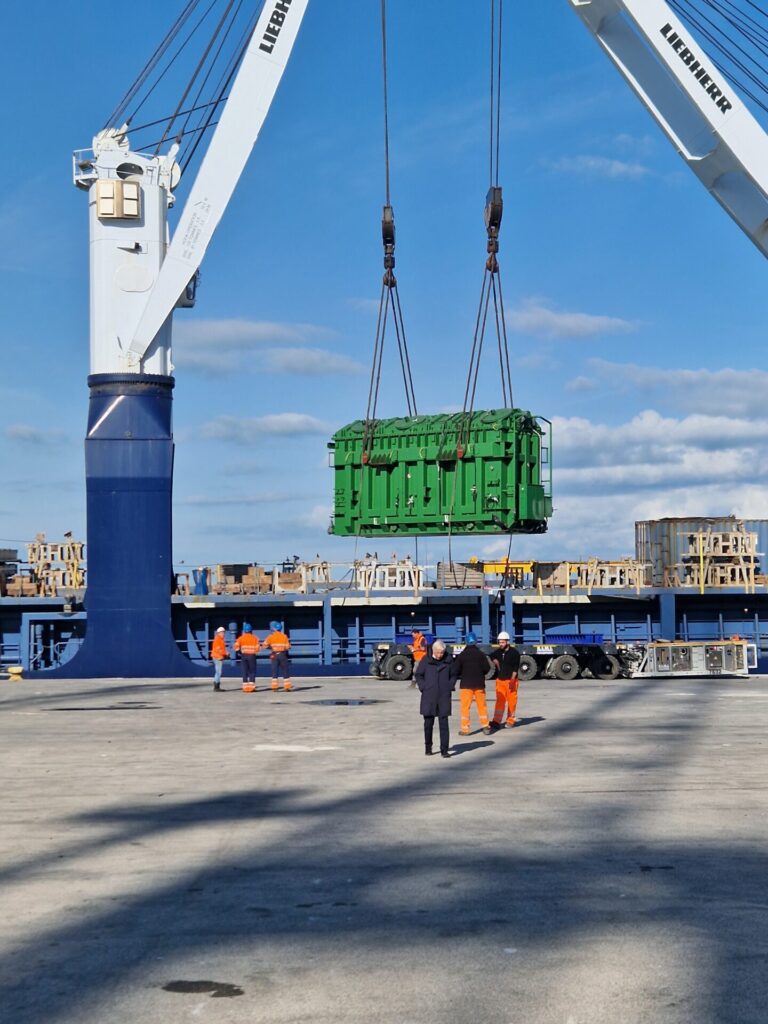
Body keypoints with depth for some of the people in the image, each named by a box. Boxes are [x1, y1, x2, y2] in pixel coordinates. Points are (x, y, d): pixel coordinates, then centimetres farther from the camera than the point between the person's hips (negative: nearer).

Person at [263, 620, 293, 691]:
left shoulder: (271, 636, -4)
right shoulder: (284, 636, -1)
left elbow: (265, 645, -7)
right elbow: (288, 647, -3)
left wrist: (270, 647, 11)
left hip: (274, 655, 0)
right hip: (283, 654, 0)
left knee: (274, 671, 5)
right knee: (285, 670, 7)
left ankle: (275, 686, 1)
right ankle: (287, 686, 6)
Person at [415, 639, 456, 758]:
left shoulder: (448, 660, 3)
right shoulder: (426, 660, -1)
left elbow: (453, 675, 13)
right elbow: (418, 675, 7)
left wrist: (450, 687, 1)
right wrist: (423, 688, -4)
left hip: (444, 697, 0)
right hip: (429, 697, 0)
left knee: (444, 723, -4)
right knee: (428, 723, 7)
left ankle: (444, 750, -3)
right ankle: (428, 747, 24)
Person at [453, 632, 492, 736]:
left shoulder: (462, 655, -6)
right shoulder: (481, 654, -2)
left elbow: (457, 670, -6)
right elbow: (486, 668, -3)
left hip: (466, 684, -2)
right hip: (479, 684, 2)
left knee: (465, 706, 1)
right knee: (482, 705, 12)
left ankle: (465, 729, -2)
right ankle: (485, 726, 14)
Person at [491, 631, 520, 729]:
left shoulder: (514, 652, -6)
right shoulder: (498, 652, 9)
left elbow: (516, 667, -12)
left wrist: (512, 679, -20)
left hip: (511, 680, -4)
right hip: (500, 680, 4)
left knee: (511, 701, 1)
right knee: (500, 701, -3)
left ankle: (510, 721, 12)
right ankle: (497, 722, -7)